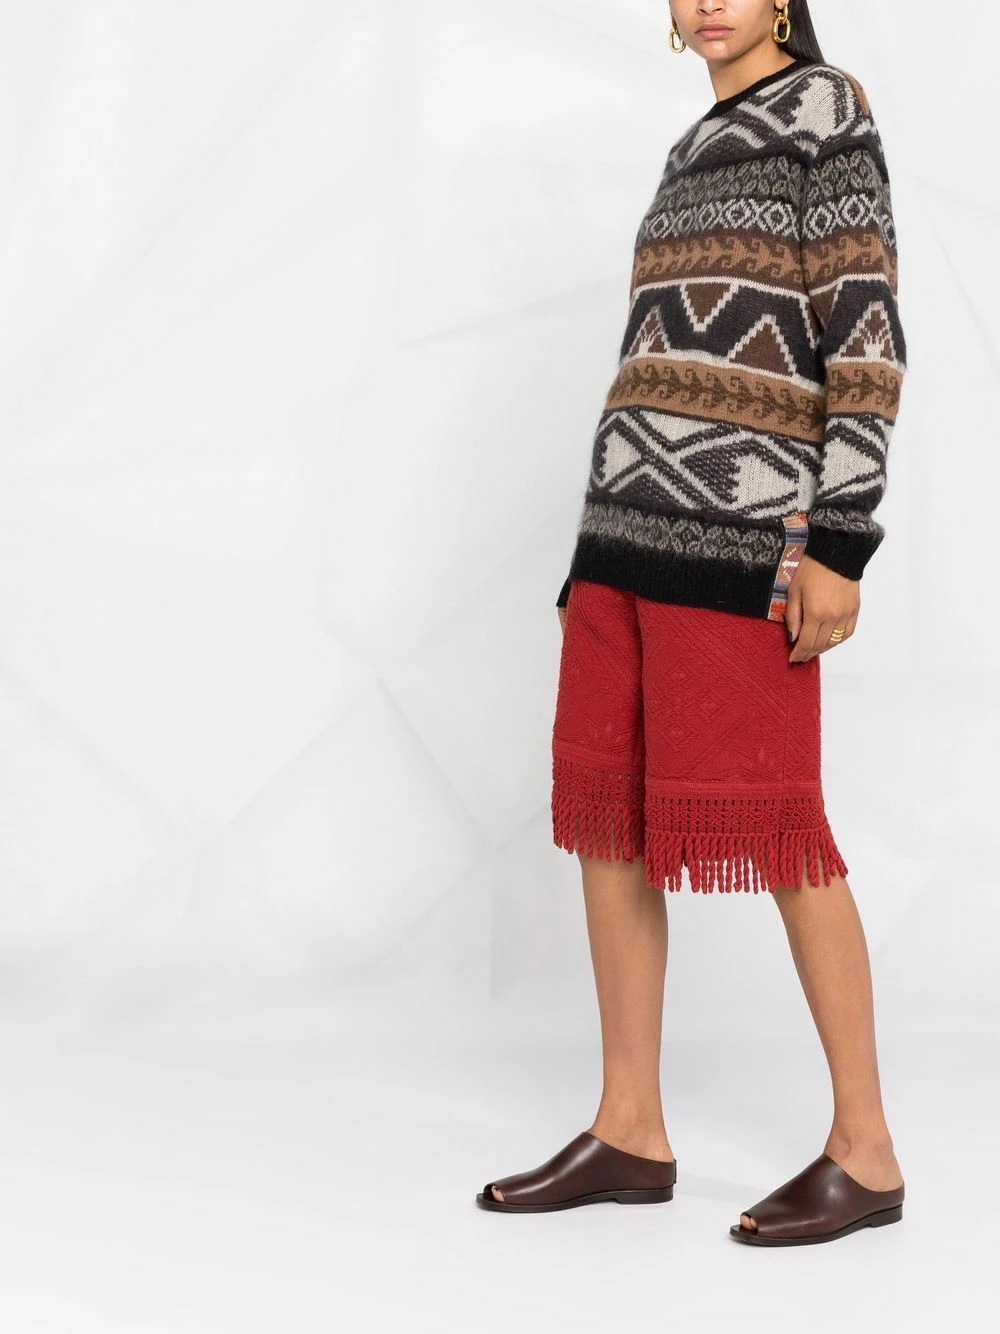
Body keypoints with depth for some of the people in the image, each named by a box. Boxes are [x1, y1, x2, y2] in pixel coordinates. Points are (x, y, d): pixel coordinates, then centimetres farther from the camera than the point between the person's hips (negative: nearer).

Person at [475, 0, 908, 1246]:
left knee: (766, 818, -7)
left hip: (742, 515, -9)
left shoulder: (827, 109, -2)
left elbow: (867, 334, -11)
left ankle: (864, 1147, 4)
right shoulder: (700, 151, 23)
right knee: (606, 806, 5)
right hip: (636, 508, 9)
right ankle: (629, 1128, 13)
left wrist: (839, 543, -19)